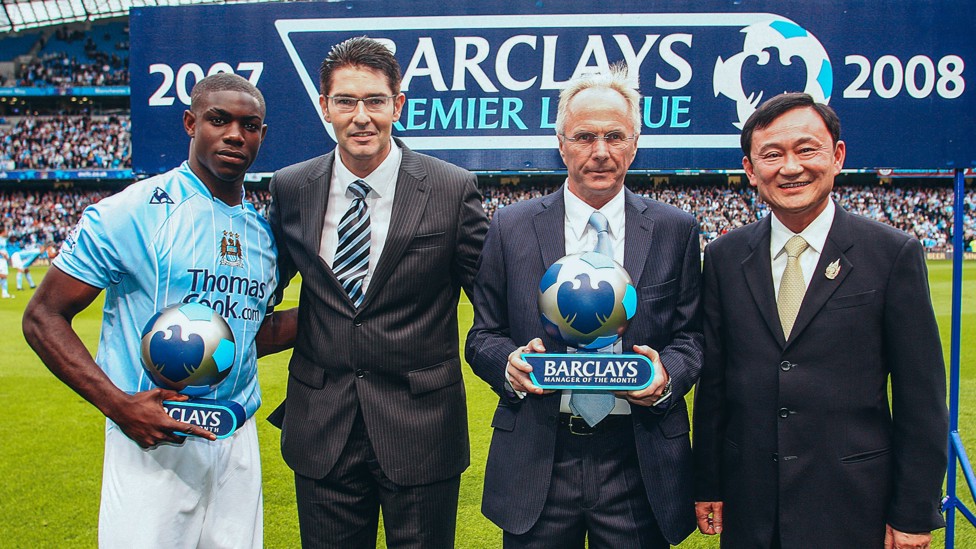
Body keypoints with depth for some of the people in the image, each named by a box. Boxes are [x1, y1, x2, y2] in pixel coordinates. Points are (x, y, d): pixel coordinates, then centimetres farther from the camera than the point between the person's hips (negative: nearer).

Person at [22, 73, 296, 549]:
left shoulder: (261, 228, 8)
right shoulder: (132, 213, -10)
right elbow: (43, 316, -7)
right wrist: (117, 403, -19)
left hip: (238, 441, 5)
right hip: (152, 443, -5)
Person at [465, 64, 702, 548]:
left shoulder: (676, 231, 3)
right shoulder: (511, 228, 1)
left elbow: (691, 336, 5)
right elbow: (482, 337, 5)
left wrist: (668, 375, -15)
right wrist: (509, 364, -16)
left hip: (638, 460, 1)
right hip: (536, 461, 0)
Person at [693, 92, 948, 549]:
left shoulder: (894, 254, -5)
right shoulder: (724, 257, 2)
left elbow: (921, 398, -4)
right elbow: (712, 382, 4)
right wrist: (707, 486, 5)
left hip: (852, 508, -2)